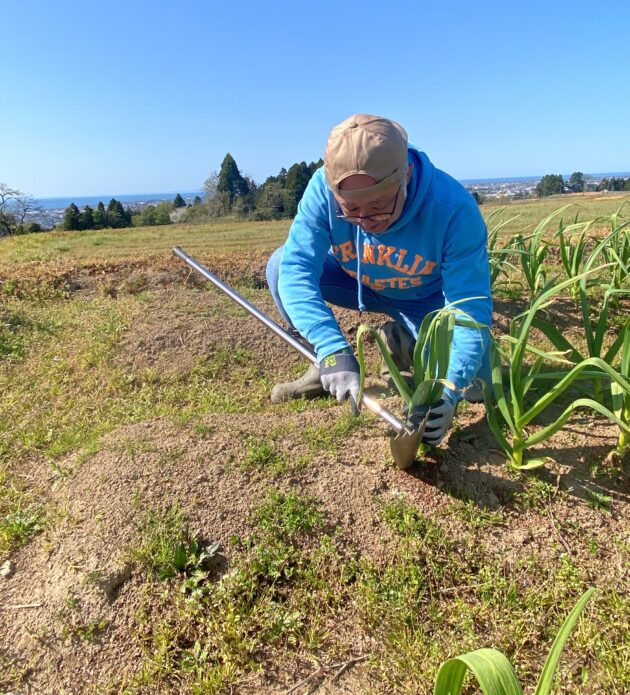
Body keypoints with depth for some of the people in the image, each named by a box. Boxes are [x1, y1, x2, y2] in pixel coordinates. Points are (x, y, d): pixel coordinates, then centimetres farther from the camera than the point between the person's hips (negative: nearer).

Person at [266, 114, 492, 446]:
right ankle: (326, 367, -4)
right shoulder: (323, 187, -30)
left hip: (428, 298, -1)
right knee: (280, 265, -23)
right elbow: (296, 269, -35)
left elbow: (470, 309, -34)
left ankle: (403, 340, 12)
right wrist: (333, 350, -49)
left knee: (477, 385, -17)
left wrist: (449, 390, -49)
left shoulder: (454, 208, -34)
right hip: (356, 282, 2)